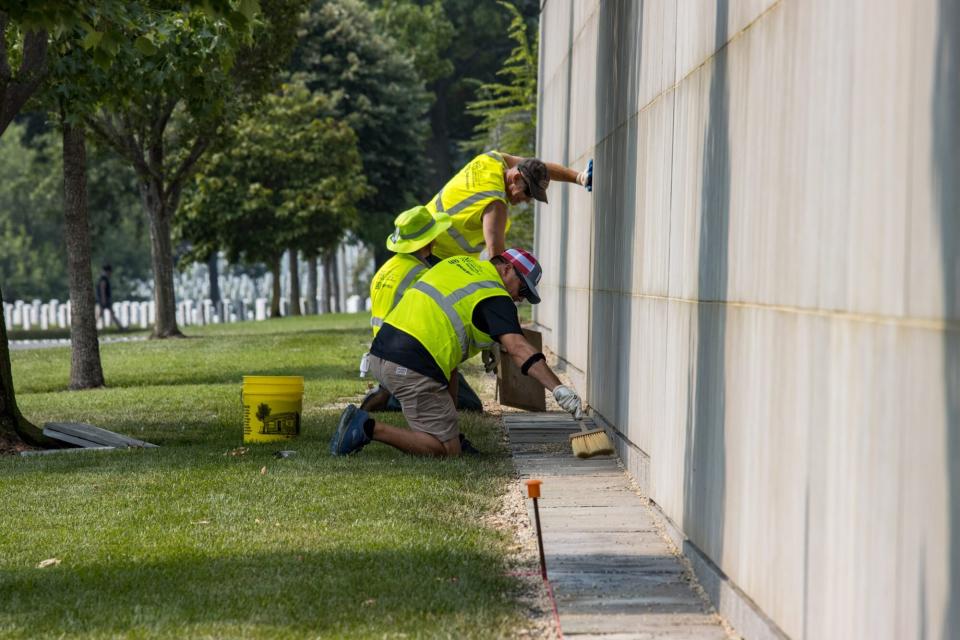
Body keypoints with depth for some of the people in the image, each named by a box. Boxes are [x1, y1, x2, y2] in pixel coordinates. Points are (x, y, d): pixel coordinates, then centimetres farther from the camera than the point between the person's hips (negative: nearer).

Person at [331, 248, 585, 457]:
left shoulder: (458, 262, 21)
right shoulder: (494, 297, -2)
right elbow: (518, 348, -16)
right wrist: (559, 389, -22)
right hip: (412, 368, -9)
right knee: (447, 450, -3)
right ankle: (369, 428, -11)